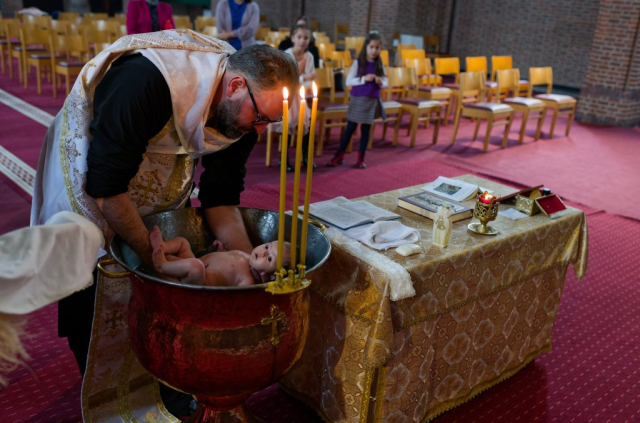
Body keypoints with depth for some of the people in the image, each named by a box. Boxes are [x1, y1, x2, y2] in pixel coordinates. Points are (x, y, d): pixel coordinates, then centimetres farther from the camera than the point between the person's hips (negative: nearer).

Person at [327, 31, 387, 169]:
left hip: (372, 101, 3)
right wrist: (364, 79, -21)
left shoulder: (379, 65, 3)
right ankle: (339, 156, 15)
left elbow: (385, 83, 8)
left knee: (365, 130, 7)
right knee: (350, 128, 4)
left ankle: (361, 159, 16)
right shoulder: (358, 62, -6)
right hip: (358, 99, -2)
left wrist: (380, 82, -15)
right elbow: (348, 81, -10)